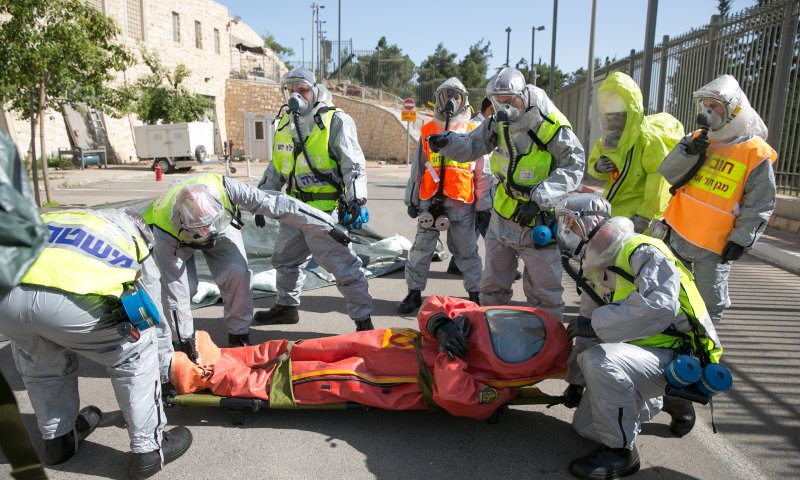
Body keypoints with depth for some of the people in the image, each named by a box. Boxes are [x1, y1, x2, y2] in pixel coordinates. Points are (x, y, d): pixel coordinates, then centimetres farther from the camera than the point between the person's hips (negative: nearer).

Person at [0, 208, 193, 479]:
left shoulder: (51, 218, 40)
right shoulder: (136, 244, 29)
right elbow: (152, 319, 32)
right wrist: (164, 375, 43)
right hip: (70, 302, -4)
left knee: (39, 361, 36)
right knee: (136, 353, 21)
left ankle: (58, 439, 49)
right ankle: (149, 449, 25)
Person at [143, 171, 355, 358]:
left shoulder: (224, 189, -42)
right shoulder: (164, 234, -40)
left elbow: (276, 205, -39)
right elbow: (174, 292, -32)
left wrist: (329, 226, -38)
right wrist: (185, 341, -24)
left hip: (223, 226, 1)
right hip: (175, 238, -1)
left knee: (237, 273, -19)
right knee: (184, 286, -18)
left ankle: (239, 334, -1)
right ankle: (176, 339, 9)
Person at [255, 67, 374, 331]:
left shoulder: (336, 121, -8)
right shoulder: (285, 123, 14)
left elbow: (354, 164, -13)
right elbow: (276, 168, 22)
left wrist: (357, 201, -22)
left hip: (326, 208, -8)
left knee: (343, 265, -9)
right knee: (285, 259, 21)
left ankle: (363, 320, 2)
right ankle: (286, 306, 42)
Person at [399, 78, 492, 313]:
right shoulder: (427, 130, 11)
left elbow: (482, 173, 6)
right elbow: (417, 168, 13)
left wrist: (484, 206, 3)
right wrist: (412, 199, 11)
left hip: (462, 202, -1)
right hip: (430, 199, 2)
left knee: (466, 250, 6)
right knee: (422, 247, 5)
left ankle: (475, 293, 19)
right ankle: (415, 292, 16)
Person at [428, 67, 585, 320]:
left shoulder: (552, 126, -16)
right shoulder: (499, 124, 0)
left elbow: (572, 168, -19)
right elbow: (471, 145, 3)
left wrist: (538, 198, -29)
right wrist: (446, 142, -18)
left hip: (537, 221, -5)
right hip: (502, 217, 5)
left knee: (543, 290, 6)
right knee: (493, 286, 17)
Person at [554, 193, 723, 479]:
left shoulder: (642, 251, -20)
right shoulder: (596, 267, 9)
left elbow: (659, 307, -37)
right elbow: (588, 328, 13)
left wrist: (596, 324, -30)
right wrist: (575, 379, 15)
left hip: (680, 357, -9)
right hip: (640, 350, 9)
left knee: (601, 360, -36)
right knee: (585, 426, 12)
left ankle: (620, 451, -15)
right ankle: (663, 400, 28)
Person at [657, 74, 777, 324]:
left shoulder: (755, 152, -10)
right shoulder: (698, 138, 5)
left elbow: (760, 204, -8)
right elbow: (668, 174, -3)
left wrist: (741, 239, -12)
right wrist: (690, 152, -19)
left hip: (714, 246, -5)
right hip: (677, 234, 5)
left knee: (710, 306, 5)